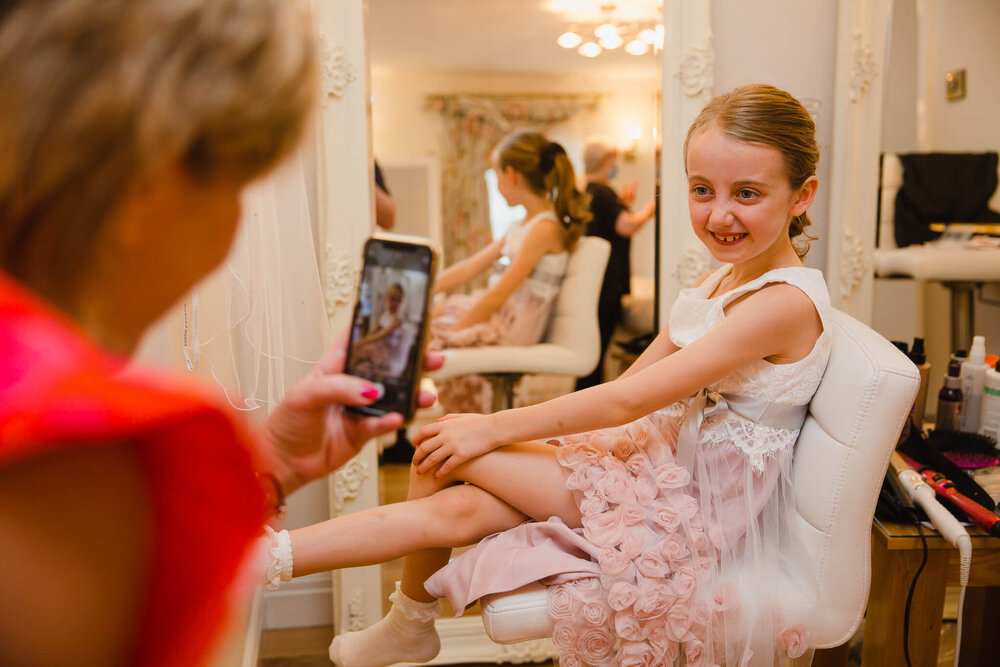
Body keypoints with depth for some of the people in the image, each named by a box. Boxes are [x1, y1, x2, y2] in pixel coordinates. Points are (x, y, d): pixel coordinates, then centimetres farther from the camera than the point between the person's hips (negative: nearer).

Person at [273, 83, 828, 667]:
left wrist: (493, 429, -16)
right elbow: (635, 378, 10)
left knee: (445, 449, -13)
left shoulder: (787, 302, -22)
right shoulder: (720, 281, 8)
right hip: (664, 465, 8)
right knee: (454, 508, -9)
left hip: (695, 508, -7)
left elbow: (627, 400, -23)